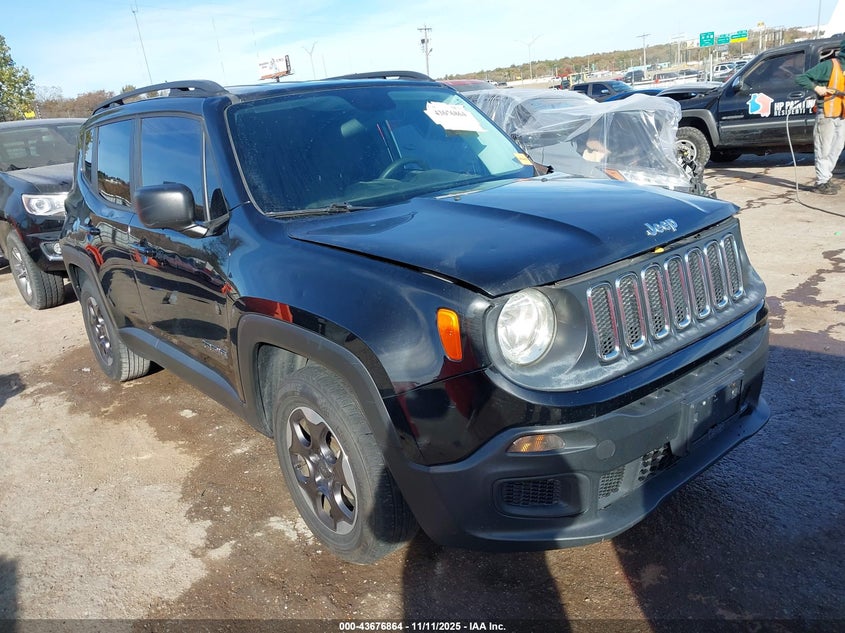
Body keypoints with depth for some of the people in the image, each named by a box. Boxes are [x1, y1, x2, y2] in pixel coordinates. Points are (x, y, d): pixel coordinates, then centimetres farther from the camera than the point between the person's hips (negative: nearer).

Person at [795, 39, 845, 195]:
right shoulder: (829, 65, -9)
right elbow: (800, 78, -13)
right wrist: (816, 87, -23)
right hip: (826, 115, -8)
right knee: (824, 150, -5)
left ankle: (826, 178, 24)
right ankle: (821, 183, 1)